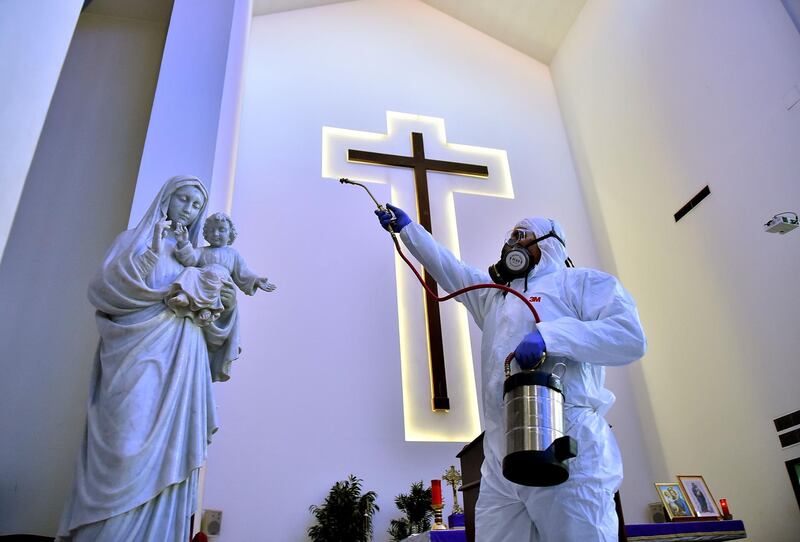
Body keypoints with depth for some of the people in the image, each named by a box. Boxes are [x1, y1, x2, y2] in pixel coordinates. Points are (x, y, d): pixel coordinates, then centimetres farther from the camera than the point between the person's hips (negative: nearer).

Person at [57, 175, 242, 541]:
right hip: (140, 360, -4)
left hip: (181, 367, 5)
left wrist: (226, 306, -4)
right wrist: (151, 254, -17)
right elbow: (102, 289, -6)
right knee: (128, 451, -12)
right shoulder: (136, 240, 11)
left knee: (167, 458, 0)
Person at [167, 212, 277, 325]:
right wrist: (184, 243, -9)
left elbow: (243, 274, 20)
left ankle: (205, 308, -54)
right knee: (190, 271, -28)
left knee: (212, 275, -36)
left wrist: (255, 280, 1)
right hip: (200, 278, 2)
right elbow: (190, 259, 7)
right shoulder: (202, 251, 29)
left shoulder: (233, 253, 27)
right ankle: (183, 294, -54)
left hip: (221, 283, -2)